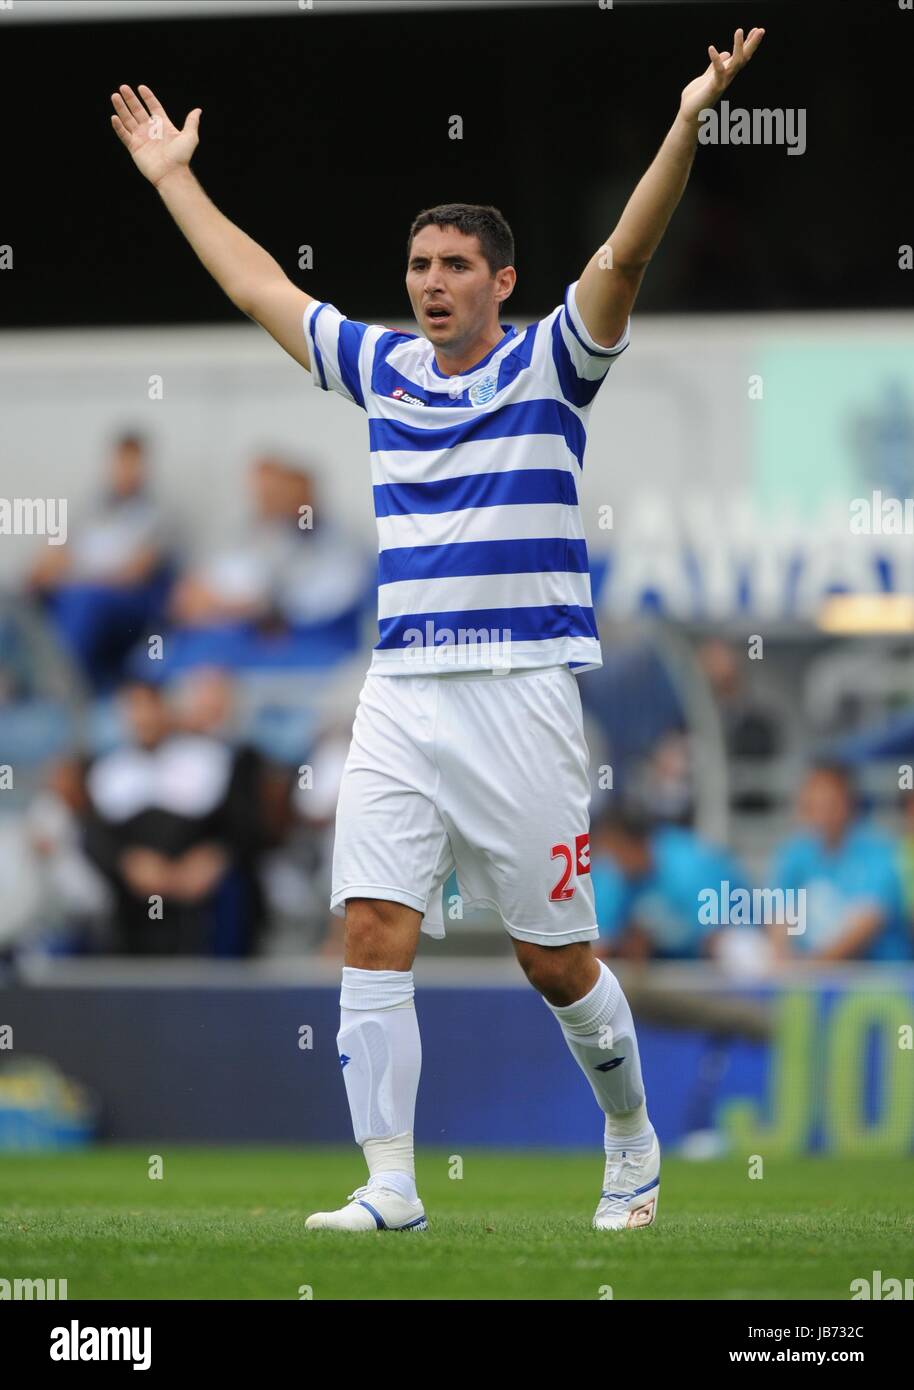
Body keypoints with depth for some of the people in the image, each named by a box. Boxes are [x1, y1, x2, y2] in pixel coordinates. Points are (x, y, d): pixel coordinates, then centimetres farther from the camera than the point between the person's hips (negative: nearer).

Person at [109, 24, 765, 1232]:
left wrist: (687, 126, -25)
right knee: (372, 932, -9)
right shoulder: (381, 367, 12)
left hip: (521, 692, -4)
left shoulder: (549, 363, 0)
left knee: (554, 961, 2)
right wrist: (172, 176, 27)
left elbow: (626, 253, -13)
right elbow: (256, 285, 23)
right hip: (400, 694, 4)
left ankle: (633, 1143, 25)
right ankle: (388, 1186, -8)